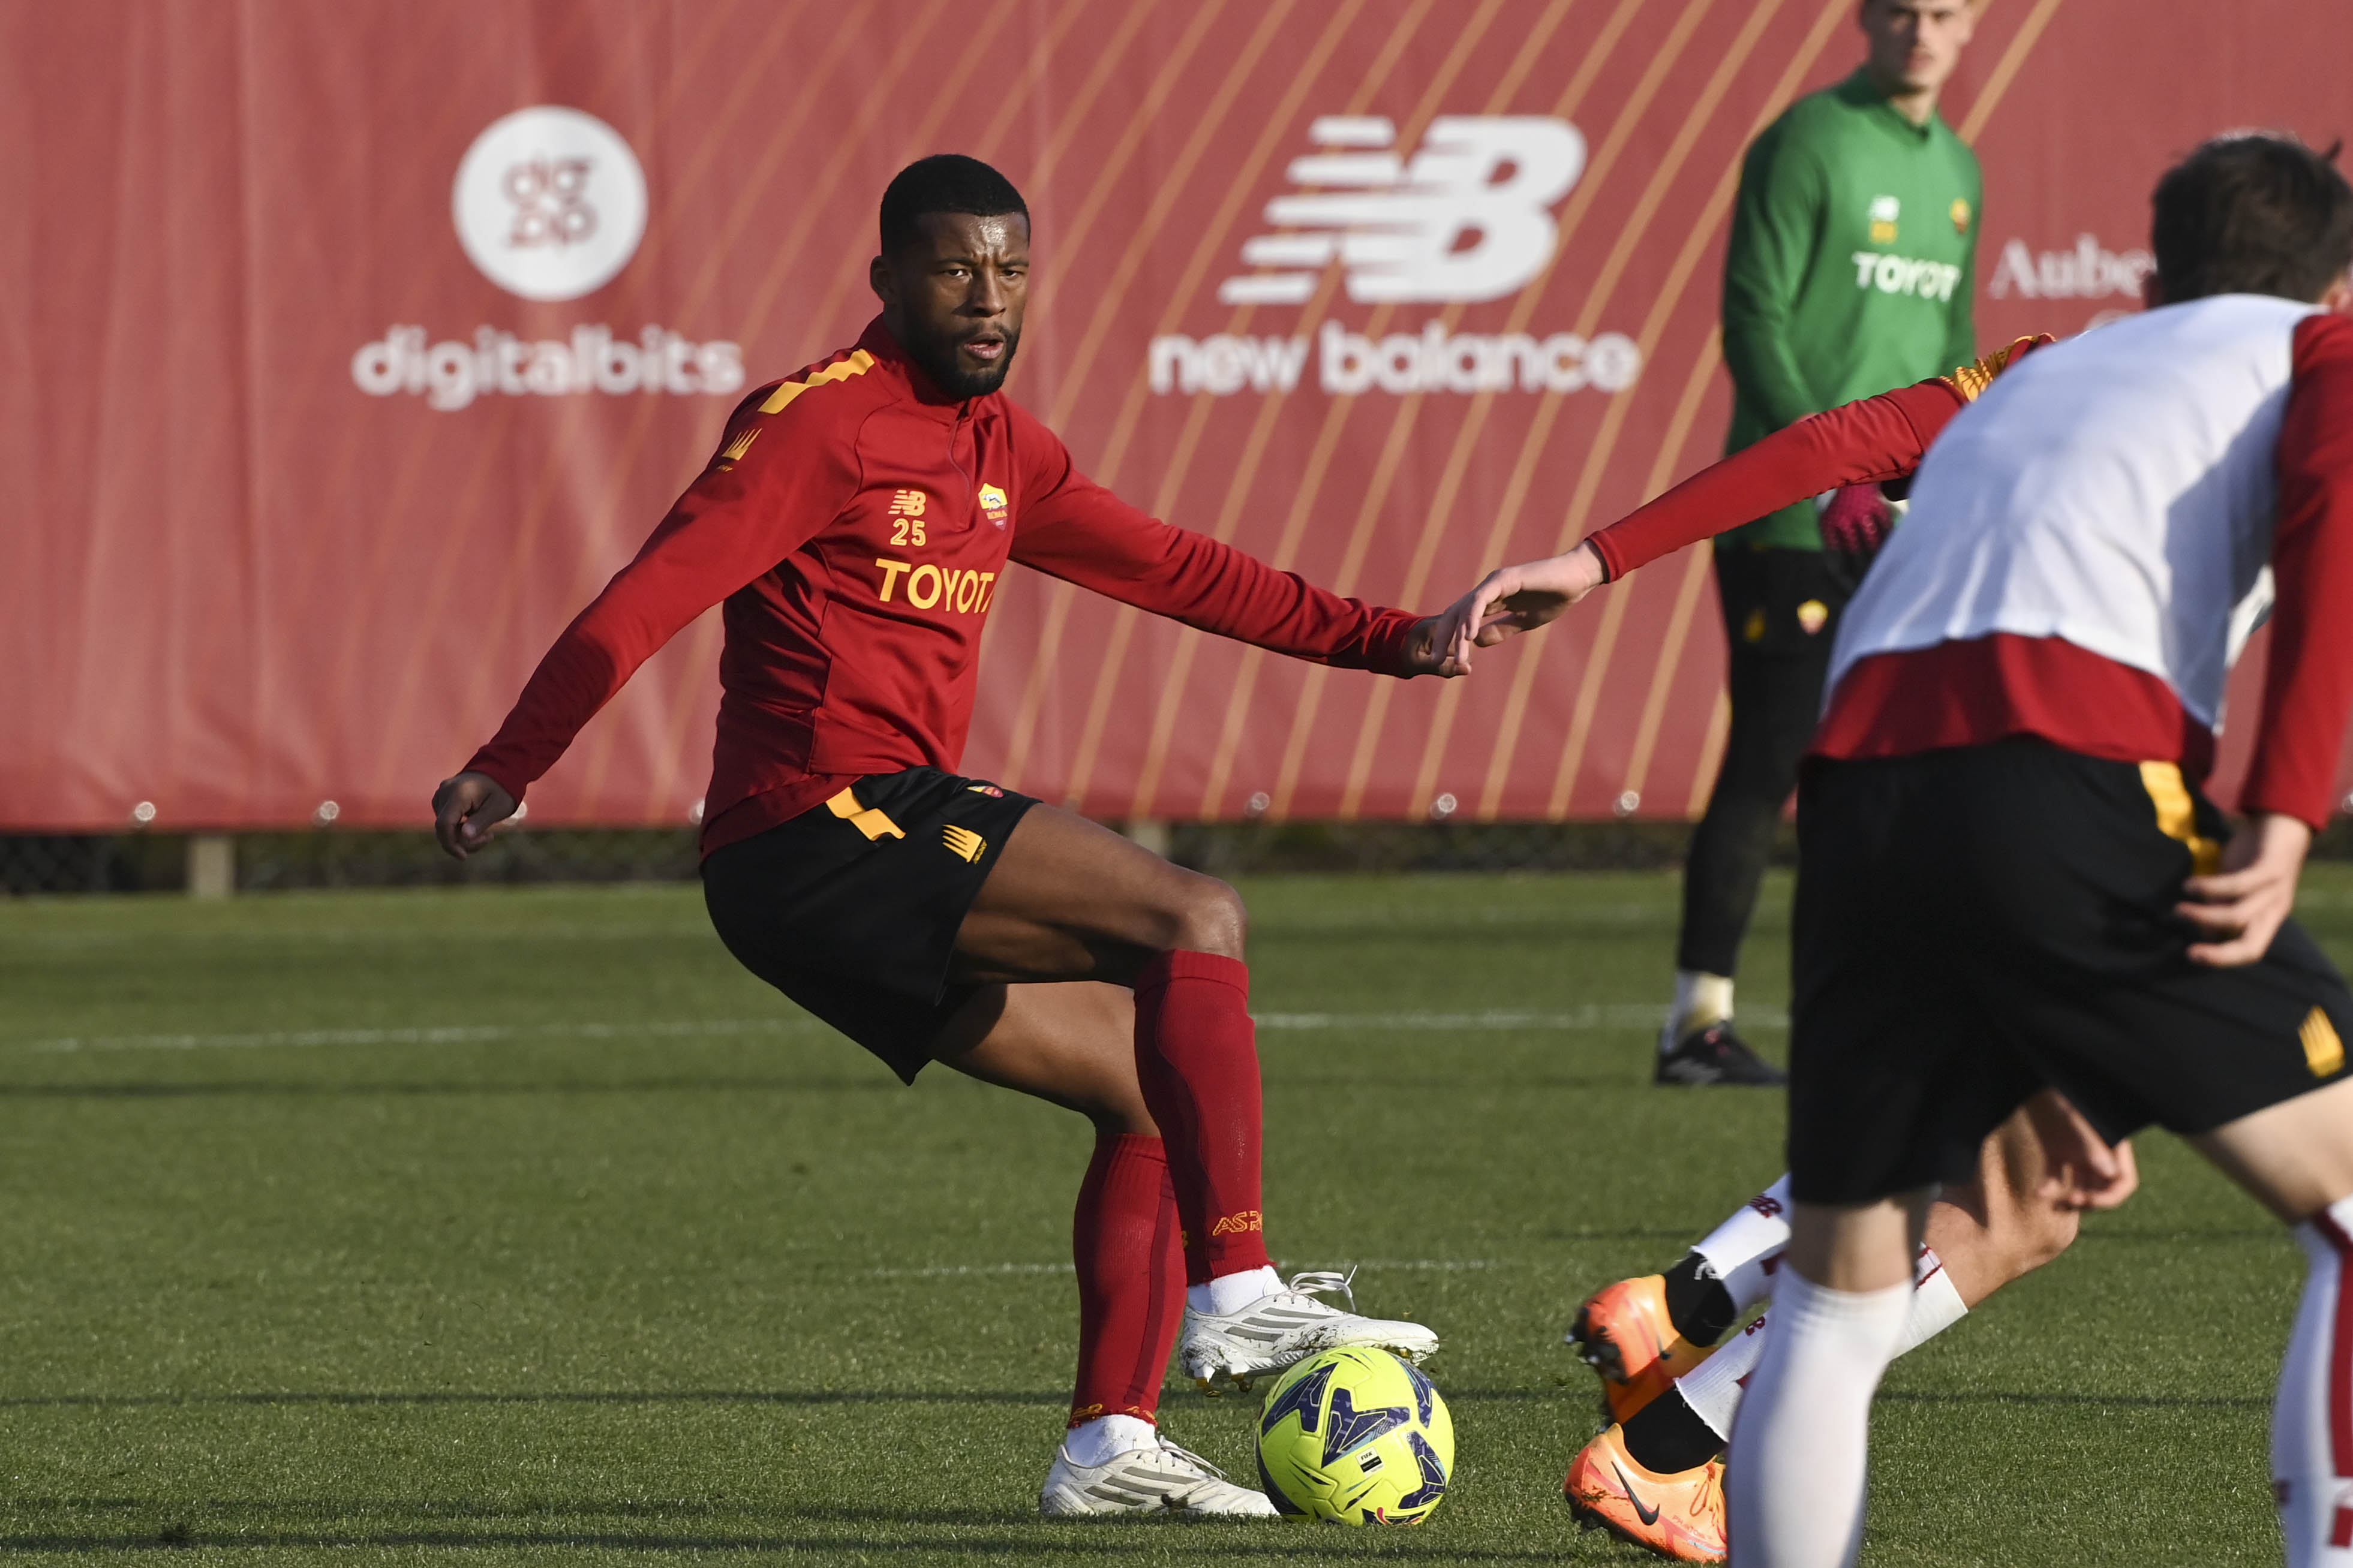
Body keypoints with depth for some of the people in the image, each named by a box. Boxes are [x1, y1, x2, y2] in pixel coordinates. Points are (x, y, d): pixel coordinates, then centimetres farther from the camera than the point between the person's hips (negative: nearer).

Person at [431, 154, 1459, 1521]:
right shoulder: (823, 422, -9)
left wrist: (1387, 639, 24)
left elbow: (1170, 568, 27)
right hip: (825, 831, -10)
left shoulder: (999, 446, 19)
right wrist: (509, 766, -25)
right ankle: (1237, 1297, -21)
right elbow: (655, 593, -16)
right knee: (1199, 922, -18)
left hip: (879, 865, 10)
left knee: (1157, 1090, 9)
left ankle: (1109, 1444, 9)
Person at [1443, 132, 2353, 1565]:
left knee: (1835, 1303, 14)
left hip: (1865, 792, 6)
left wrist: (1602, 558, 13)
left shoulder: (2036, 376, 37)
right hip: (2077, 781, -5)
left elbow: (1836, 445, 22)